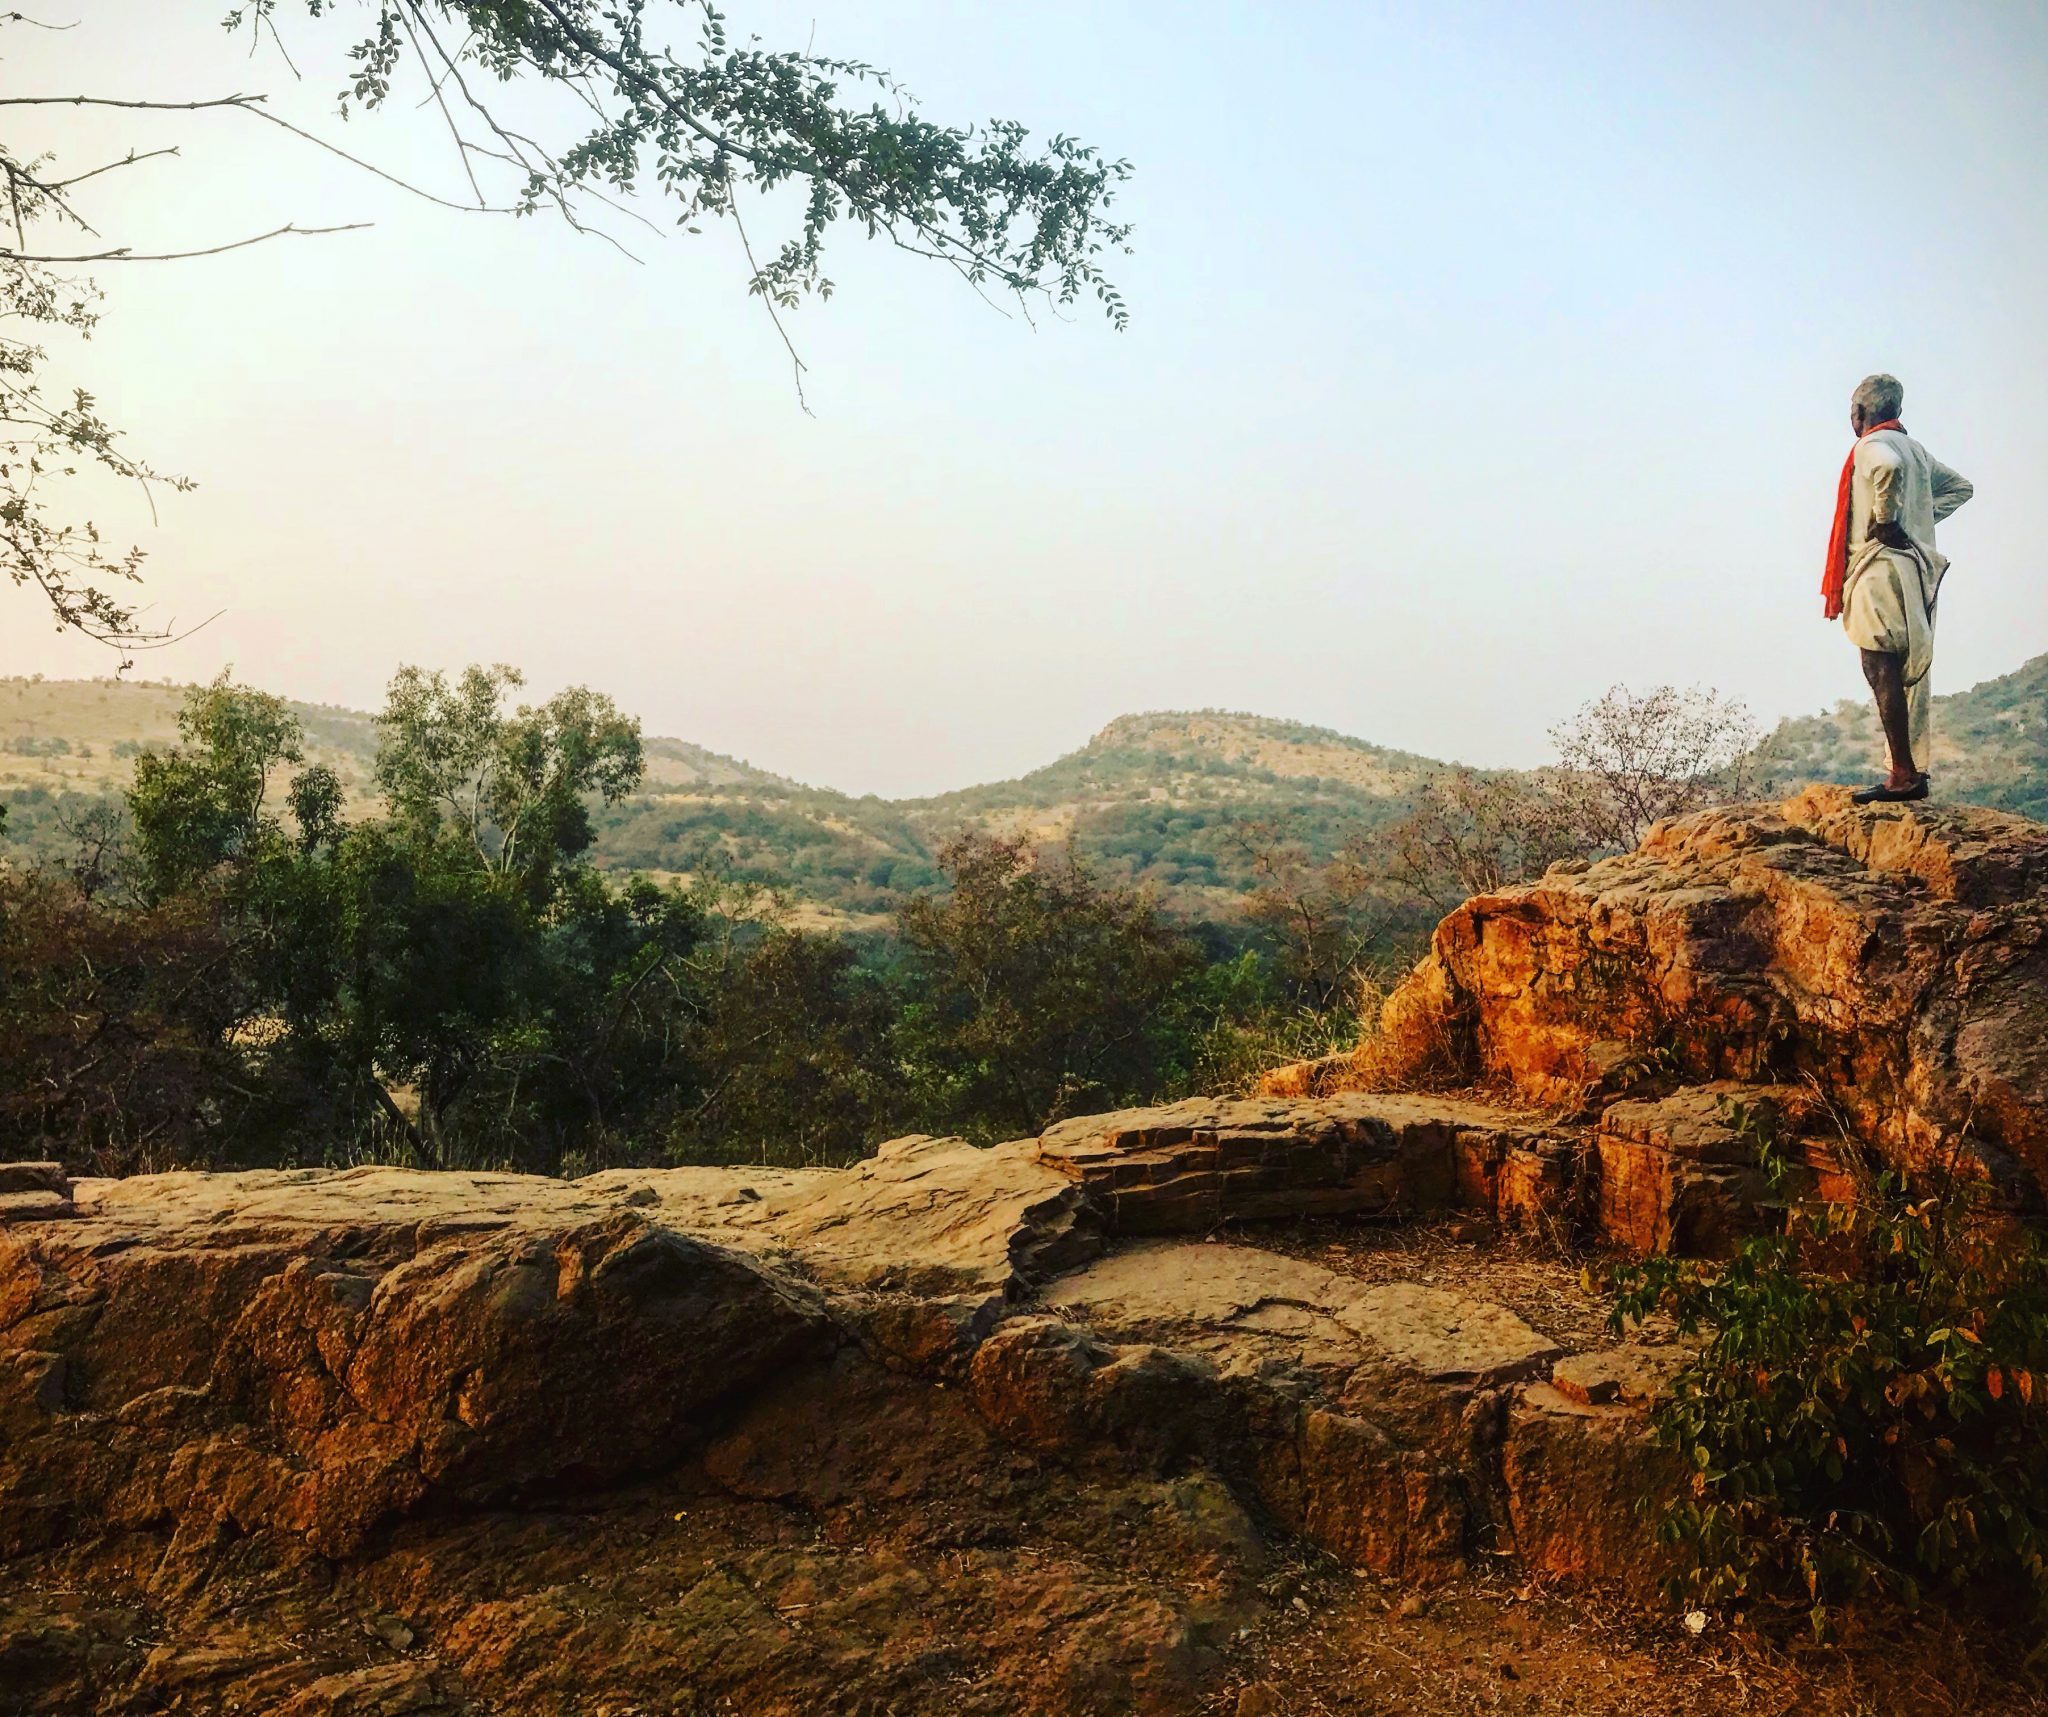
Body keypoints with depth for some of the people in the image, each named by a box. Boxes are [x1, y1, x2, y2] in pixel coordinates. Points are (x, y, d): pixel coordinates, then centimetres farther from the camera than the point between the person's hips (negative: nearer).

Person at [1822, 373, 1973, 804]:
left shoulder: (1871, 446, -8)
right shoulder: (1916, 450, 19)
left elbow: (1889, 468, -32)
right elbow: (1960, 486, 31)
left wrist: (1886, 520, -19)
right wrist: (1923, 517, 19)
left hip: (1882, 567, -9)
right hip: (1918, 570, 9)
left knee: (1883, 671, -10)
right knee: (1910, 671, 10)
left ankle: (1903, 775, -13)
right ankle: (1915, 769, 13)